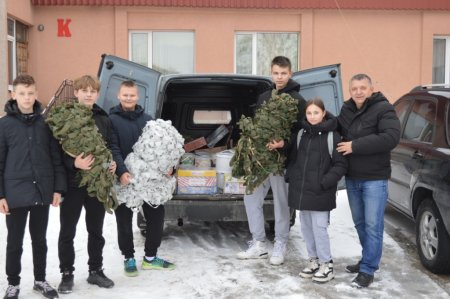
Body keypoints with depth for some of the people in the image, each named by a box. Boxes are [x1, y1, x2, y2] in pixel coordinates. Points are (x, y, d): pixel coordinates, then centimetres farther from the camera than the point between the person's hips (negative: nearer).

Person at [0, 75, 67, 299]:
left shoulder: (45, 122, 3)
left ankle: (40, 280, 29)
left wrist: (58, 188, 0)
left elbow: (56, 158, 5)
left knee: (39, 240, 15)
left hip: (42, 193, 2)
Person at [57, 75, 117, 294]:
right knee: (67, 232, 6)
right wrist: (74, 163, -26)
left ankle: (96, 271, 27)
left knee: (96, 231, 14)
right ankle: (67, 274, 19)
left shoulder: (104, 119, 9)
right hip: (72, 183, -4)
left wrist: (112, 163, -4)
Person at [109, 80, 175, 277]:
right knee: (124, 220, 6)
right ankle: (129, 258, 22)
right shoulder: (112, 120, -3)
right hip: (125, 179, -4)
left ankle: (150, 257, 23)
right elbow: (113, 149, -13)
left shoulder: (147, 119, 12)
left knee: (156, 215, 8)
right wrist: (121, 172, -28)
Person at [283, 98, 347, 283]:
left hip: (321, 192, -5)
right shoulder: (300, 134, 8)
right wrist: (291, 178, 3)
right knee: (306, 227, 12)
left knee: (319, 227, -5)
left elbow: (340, 165, -8)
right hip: (300, 190, 6)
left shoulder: (332, 136, -7)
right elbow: (292, 158, 16)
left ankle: (327, 265, 9)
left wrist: (324, 183, -15)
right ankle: (314, 260, 26)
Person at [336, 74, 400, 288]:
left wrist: (355, 146, -24)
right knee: (360, 223, 16)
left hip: (374, 179, -6)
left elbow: (391, 137, -25)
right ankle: (368, 260, 31)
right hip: (351, 178, 7)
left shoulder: (383, 109, -12)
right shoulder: (346, 110, 7)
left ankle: (367, 271, 4)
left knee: (373, 225, -1)